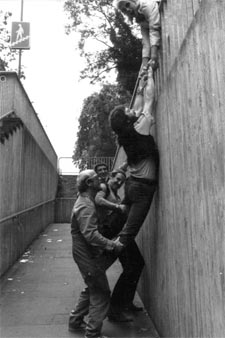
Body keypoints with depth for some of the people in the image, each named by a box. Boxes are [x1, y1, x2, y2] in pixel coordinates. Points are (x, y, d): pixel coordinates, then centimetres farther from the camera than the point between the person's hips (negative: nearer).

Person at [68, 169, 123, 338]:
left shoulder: (86, 201, 10)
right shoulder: (86, 206, -24)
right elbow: (90, 234, -34)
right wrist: (112, 245, -30)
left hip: (88, 255, 10)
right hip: (89, 257, -10)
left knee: (92, 289, 23)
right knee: (101, 293, 1)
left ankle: (75, 321, 36)